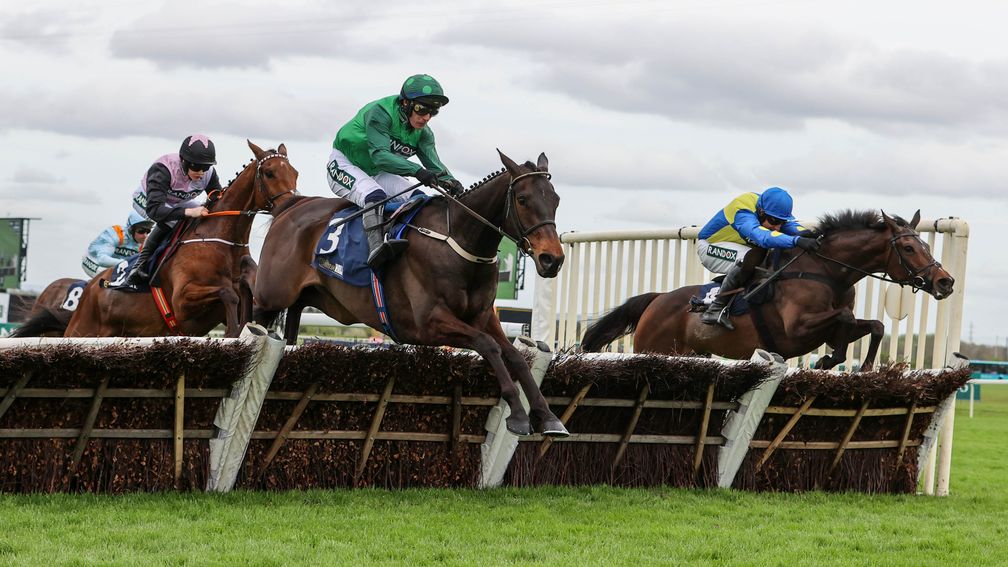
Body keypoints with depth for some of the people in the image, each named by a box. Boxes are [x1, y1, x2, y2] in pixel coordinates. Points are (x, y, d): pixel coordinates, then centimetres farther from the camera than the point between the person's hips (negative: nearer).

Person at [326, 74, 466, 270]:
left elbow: (434, 164, -15)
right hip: (345, 164, -8)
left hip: (377, 173, 8)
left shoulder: (423, 133, -5)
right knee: (374, 195, -36)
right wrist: (417, 171, -54)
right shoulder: (379, 113, -28)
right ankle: (376, 246, -51)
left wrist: (451, 182, -38)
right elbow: (380, 155, -41)